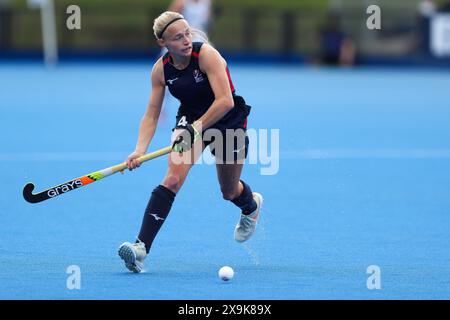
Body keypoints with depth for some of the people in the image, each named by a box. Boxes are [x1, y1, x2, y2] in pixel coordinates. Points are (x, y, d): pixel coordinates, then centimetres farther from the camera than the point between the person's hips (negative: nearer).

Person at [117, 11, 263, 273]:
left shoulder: (206, 54, -26)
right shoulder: (161, 69, -12)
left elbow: (225, 101, -30)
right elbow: (152, 114, -8)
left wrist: (198, 127, -29)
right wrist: (140, 149, -21)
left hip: (229, 122, -2)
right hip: (190, 119, 2)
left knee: (229, 192, 14)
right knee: (173, 178, -22)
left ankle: (252, 204, 55)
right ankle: (141, 247, -31)